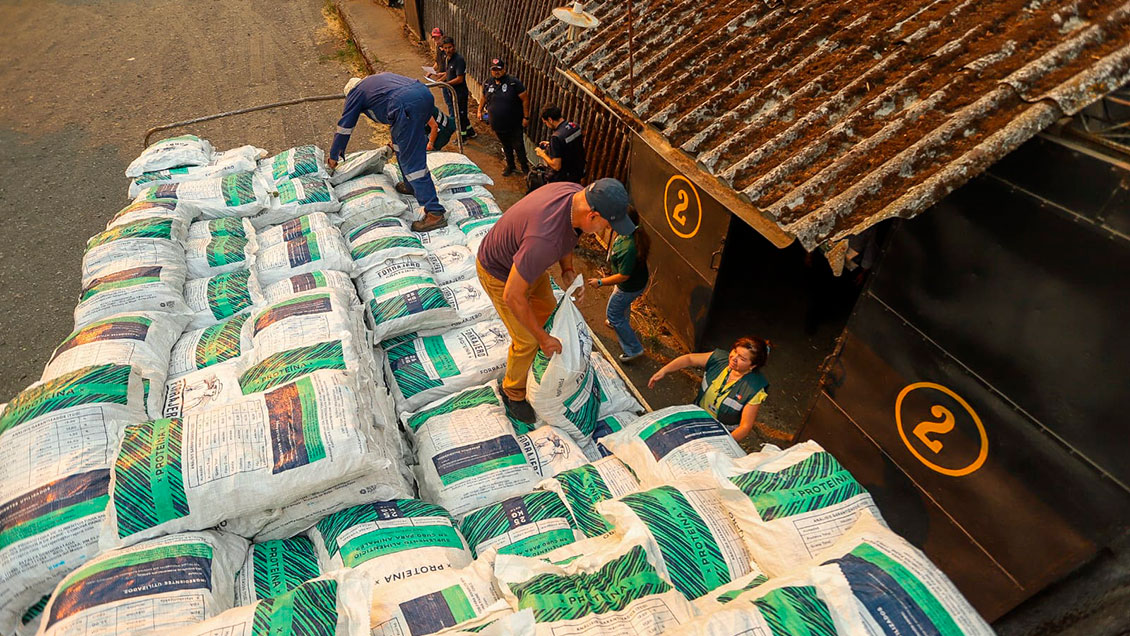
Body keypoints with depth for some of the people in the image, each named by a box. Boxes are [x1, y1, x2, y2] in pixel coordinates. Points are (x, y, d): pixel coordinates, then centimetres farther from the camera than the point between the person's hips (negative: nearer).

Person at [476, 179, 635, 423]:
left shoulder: (577, 194, -20)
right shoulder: (544, 239, -45)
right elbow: (512, 295, -37)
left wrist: (568, 269, -10)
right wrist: (543, 338, -26)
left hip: (523, 258, 8)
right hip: (499, 273, -8)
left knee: (547, 311, 26)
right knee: (527, 339, 2)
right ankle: (513, 393, 30)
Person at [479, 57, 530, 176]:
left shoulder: (514, 82, -16)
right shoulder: (489, 83, 1)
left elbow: (525, 99, -13)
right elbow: (484, 98, 20)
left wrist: (526, 117, -13)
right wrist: (480, 110, 12)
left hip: (514, 124, -5)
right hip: (497, 124, 5)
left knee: (518, 146, 3)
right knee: (506, 146, 19)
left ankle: (525, 167, 20)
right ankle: (510, 165, 37)